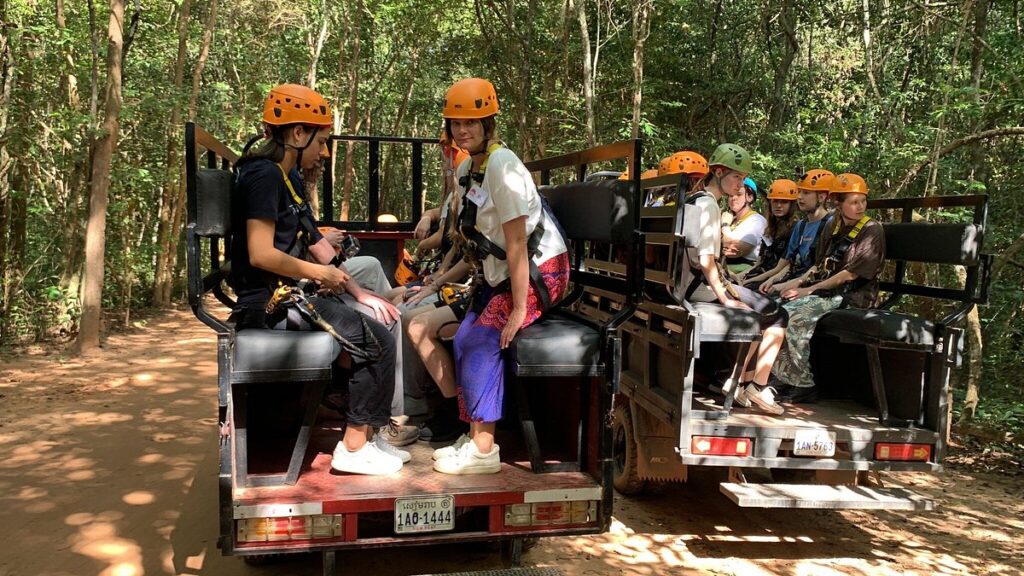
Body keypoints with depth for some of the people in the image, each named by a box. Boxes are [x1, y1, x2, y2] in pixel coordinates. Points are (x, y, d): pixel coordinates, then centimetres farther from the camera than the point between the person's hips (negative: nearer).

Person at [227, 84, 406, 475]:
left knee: (374, 328, 9)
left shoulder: (287, 178, 17)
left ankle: (366, 435, 12)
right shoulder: (264, 176, -14)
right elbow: (261, 255, -24)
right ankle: (354, 448, -3)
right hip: (269, 303, -10)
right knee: (377, 342, -13)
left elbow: (315, 244, 15)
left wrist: (359, 293, 8)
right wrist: (321, 273, -11)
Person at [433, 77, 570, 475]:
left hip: (540, 271, -9)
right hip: (500, 274, 9)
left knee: (482, 341, -18)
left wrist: (518, 310, -24)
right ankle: (475, 437, 6)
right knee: (464, 341, -2)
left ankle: (484, 450, -11)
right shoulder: (466, 169, 8)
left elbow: (516, 244, -23)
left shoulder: (501, 164, -19)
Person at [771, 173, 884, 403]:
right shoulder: (833, 226, 13)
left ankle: (804, 384, -18)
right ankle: (784, 378, -11)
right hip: (825, 292, 7)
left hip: (850, 298, -7)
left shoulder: (871, 231, -7)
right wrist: (800, 284, 1)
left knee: (796, 318, -28)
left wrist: (811, 289, -15)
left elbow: (850, 274, -13)